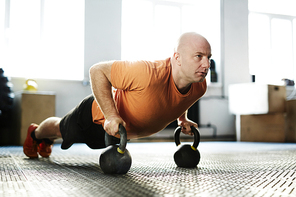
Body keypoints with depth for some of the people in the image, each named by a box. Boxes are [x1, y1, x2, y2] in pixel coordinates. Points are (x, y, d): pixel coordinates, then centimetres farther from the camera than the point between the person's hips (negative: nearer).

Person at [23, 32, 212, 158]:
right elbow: (97, 71, -37)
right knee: (60, 129, 26)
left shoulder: (199, 87, -24)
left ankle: (46, 141, 68)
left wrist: (182, 119, -4)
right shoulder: (149, 73, -48)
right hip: (99, 116, -6)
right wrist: (111, 116, -41)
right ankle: (35, 134, 63)